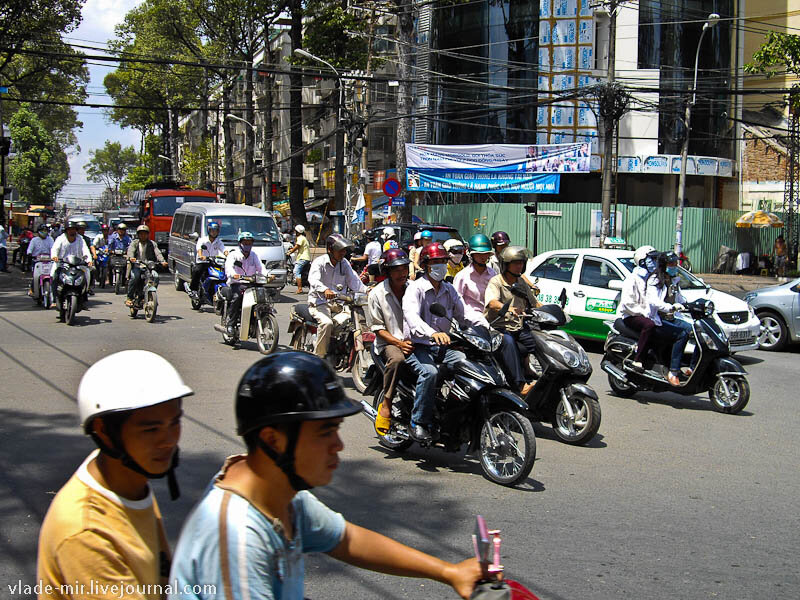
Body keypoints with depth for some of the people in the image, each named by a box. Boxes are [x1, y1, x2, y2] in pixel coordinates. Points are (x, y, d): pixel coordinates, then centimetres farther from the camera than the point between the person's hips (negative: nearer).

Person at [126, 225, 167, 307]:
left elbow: (158, 253, -2)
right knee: (135, 277, -29)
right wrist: (131, 258, -32)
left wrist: (162, 261, -22)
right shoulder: (135, 243, 12)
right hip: (136, 267, -1)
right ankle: (129, 298, -18)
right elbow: (130, 251, -8)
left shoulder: (152, 244, 13)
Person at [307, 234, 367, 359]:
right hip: (319, 302, -6)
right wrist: (325, 290, -49)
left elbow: (353, 281, 4)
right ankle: (318, 356, -23)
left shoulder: (344, 263, 12)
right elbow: (313, 280, -27)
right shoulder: (319, 262, -8)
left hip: (338, 303, 6)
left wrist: (366, 290, -16)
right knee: (327, 322, -34)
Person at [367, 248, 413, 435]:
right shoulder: (377, 293, 2)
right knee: (397, 359, -38)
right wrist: (399, 343, -14)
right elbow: (378, 328, 0)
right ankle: (386, 405, -26)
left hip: (415, 341, 3)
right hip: (389, 342, -3)